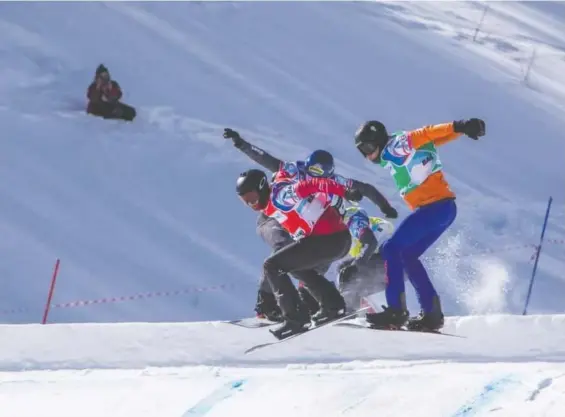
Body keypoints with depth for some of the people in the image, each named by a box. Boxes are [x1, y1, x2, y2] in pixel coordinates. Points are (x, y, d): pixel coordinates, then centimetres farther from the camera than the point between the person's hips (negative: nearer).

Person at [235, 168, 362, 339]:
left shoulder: (278, 194, -14)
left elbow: (311, 185, -23)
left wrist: (346, 192, -31)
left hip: (327, 240, -10)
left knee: (271, 266, -8)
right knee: (299, 264, 36)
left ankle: (295, 318, -12)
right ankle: (333, 305, 35)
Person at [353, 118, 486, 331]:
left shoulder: (395, 147, -7)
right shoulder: (396, 151, 17)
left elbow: (428, 134, -18)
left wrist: (459, 127, -30)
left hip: (434, 207, -10)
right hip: (444, 208, 10)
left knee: (391, 249, -11)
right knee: (407, 256, 18)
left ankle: (396, 310, -15)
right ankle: (432, 313, 16)